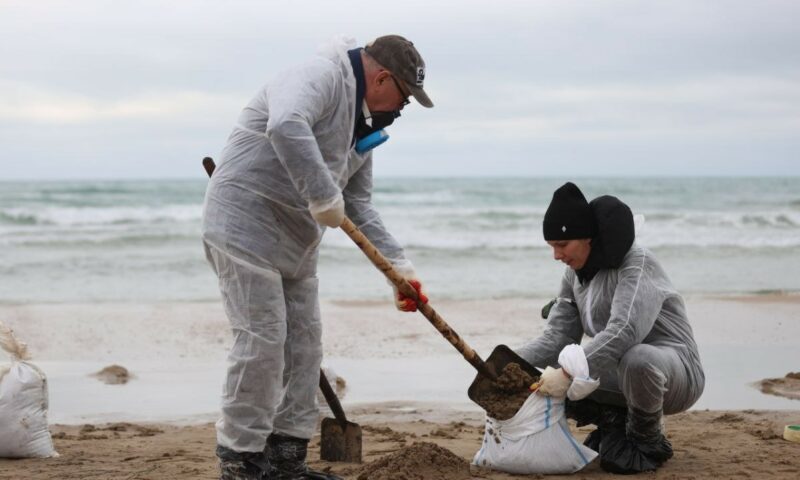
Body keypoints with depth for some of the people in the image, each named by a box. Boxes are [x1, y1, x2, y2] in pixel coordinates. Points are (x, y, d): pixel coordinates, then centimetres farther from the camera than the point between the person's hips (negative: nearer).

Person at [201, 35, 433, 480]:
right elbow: (286, 127, -38)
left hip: (295, 241, 10)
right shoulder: (319, 77, -16)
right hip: (246, 225, -10)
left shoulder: (361, 123, 14)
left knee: (304, 346, 8)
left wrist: (399, 266, 5)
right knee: (262, 341, -11)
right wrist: (324, 197, -33)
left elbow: (360, 207, 14)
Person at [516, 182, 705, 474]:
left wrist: (569, 373, -41)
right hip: (620, 371, 7)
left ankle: (648, 443, -12)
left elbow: (624, 330, -35)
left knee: (635, 359, -42)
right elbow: (556, 336, -2)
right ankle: (614, 424, 9)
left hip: (674, 371, -7)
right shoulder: (575, 275, 5)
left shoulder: (637, 263, -20)